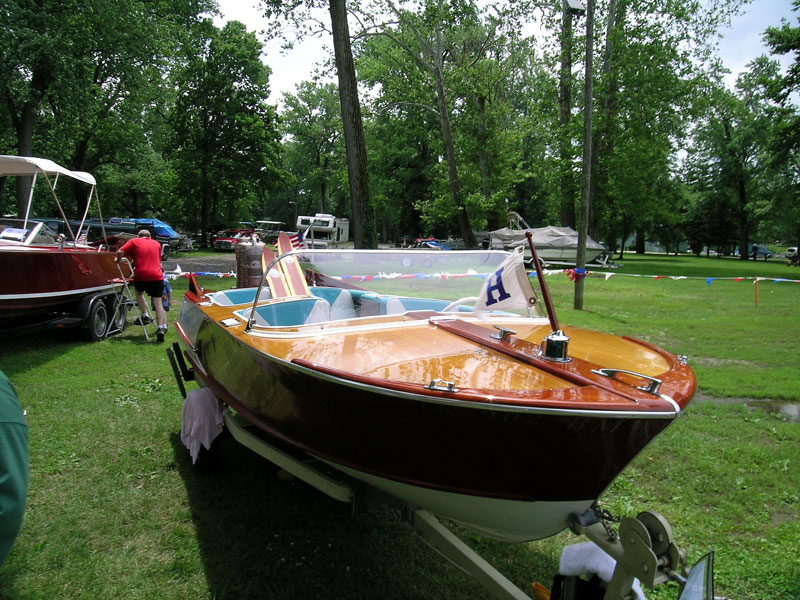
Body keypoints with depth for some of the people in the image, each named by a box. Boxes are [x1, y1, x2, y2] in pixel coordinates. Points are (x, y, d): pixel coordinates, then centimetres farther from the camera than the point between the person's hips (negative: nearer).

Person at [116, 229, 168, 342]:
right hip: (157, 276, 1)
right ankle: (161, 328, -9)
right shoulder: (156, 244, 20)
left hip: (141, 275, -1)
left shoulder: (134, 242, 10)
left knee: (139, 293, 29)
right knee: (158, 302, 3)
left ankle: (145, 315, 14)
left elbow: (120, 252, 0)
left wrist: (118, 260, 18)